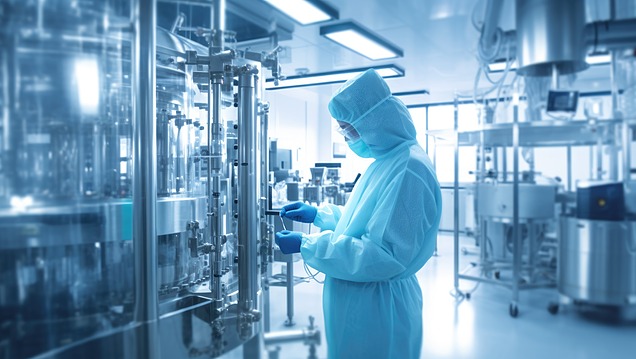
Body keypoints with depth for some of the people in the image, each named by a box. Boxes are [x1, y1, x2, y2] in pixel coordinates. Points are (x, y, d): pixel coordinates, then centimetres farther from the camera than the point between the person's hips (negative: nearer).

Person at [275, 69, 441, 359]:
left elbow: (386, 255, -27)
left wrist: (307, 245, -23)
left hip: (377, 310, -9)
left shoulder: (408, 169, -25)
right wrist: (319, 214, 12)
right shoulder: (388, 160, 9)